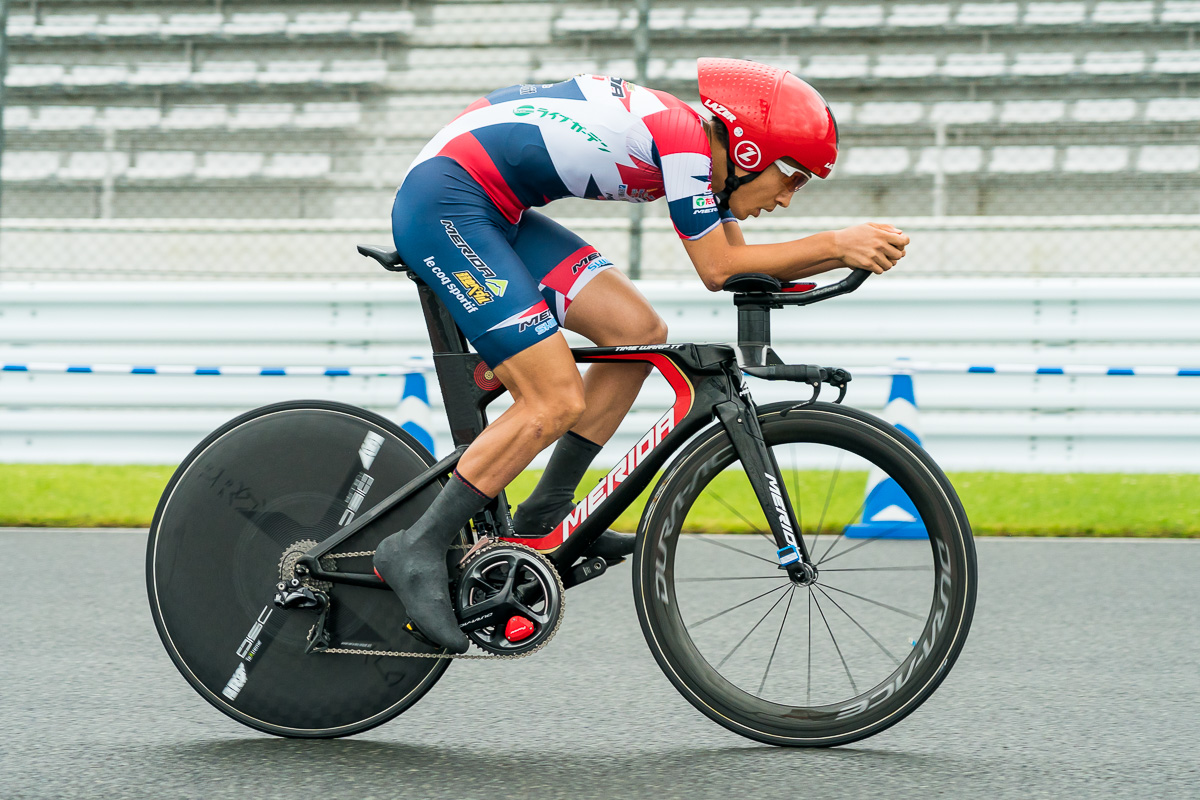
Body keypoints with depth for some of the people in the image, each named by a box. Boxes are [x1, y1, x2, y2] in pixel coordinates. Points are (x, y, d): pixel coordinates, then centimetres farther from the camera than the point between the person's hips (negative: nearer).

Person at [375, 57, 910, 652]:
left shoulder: (701, 147, 11)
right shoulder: (684, 139, -17)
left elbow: (735, 264, 17)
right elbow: (719, 270, -12)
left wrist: (848, 251, 7)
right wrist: (834, 243, -9)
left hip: (493, 211, 10)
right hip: (443, 205, -10)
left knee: (640, 332, 6)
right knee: (557, 403, -14)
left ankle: (544, 518, 13)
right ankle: (416, 551, -9)